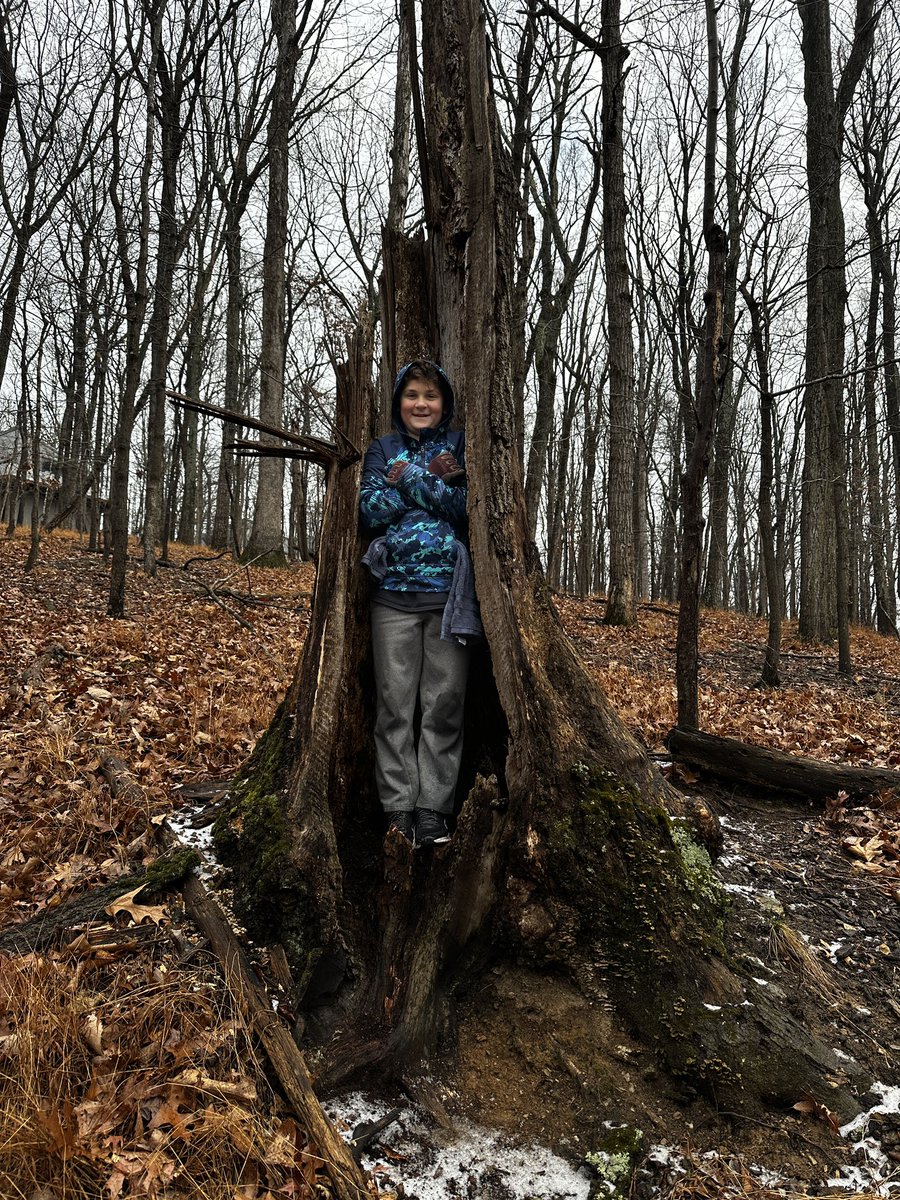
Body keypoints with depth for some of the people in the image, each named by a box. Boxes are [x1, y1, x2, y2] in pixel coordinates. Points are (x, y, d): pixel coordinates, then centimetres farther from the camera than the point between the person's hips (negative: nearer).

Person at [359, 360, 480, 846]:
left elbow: (465, 505, -5)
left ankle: (434, 808, 7)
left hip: (449, 591, -1)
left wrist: (408, 475, -8)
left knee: (444, 702, -1)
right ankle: (398, 806, 9)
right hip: (394, 591, 1)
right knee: (395, 702, 1)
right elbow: (371, 510, -2)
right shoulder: (382, 449, 13)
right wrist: (432, 479, -7)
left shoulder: (459, 445, 10)